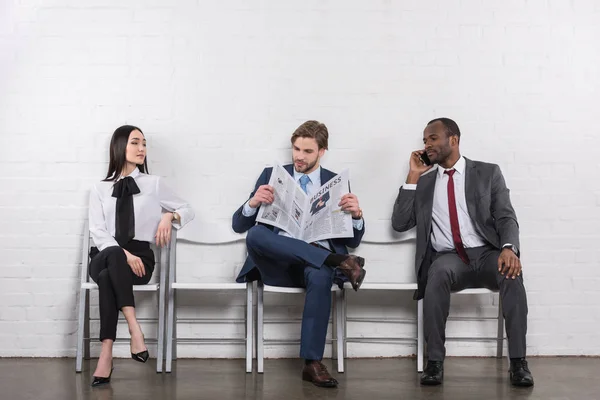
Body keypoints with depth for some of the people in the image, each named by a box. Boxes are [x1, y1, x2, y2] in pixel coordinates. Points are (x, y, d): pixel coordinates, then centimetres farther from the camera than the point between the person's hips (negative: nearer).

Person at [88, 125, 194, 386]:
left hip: (139, 256, 0)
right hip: (105, 257, 0)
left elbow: (188, 210, 22)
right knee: (113, 254, -38)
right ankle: (134, 327, -45)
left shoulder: (154, 184, 14)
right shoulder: (99, 189, 14)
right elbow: (98, 232, 0)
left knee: (109, 276, -35)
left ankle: (106, 354, -40)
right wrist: (123, 254, -19)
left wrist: (169, 216, -2)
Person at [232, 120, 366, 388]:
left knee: (320, 276, -38)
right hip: (277, 263, 1)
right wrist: (253, 203, -16)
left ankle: (312, 363, -28)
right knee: (255, 233, -33)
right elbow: (239, 225, 6)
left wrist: (356, 215, -13)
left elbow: (353, 240, 9)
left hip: (316, 261, 0)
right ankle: (339, 262, -33)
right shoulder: (272, 175, 12)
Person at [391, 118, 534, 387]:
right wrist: (413, 177, 4)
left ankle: (518, 362, -25)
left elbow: (506, 218, 0)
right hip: (448, 258, 1)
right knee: (438, 273, -35)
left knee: (511, 273, -34)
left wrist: (509, 248, -22)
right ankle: (434, 361, -28)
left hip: (487, 254, 0)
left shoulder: (488, 173, 10)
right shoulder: (424, 181, 16)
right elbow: (399, 224, 8)